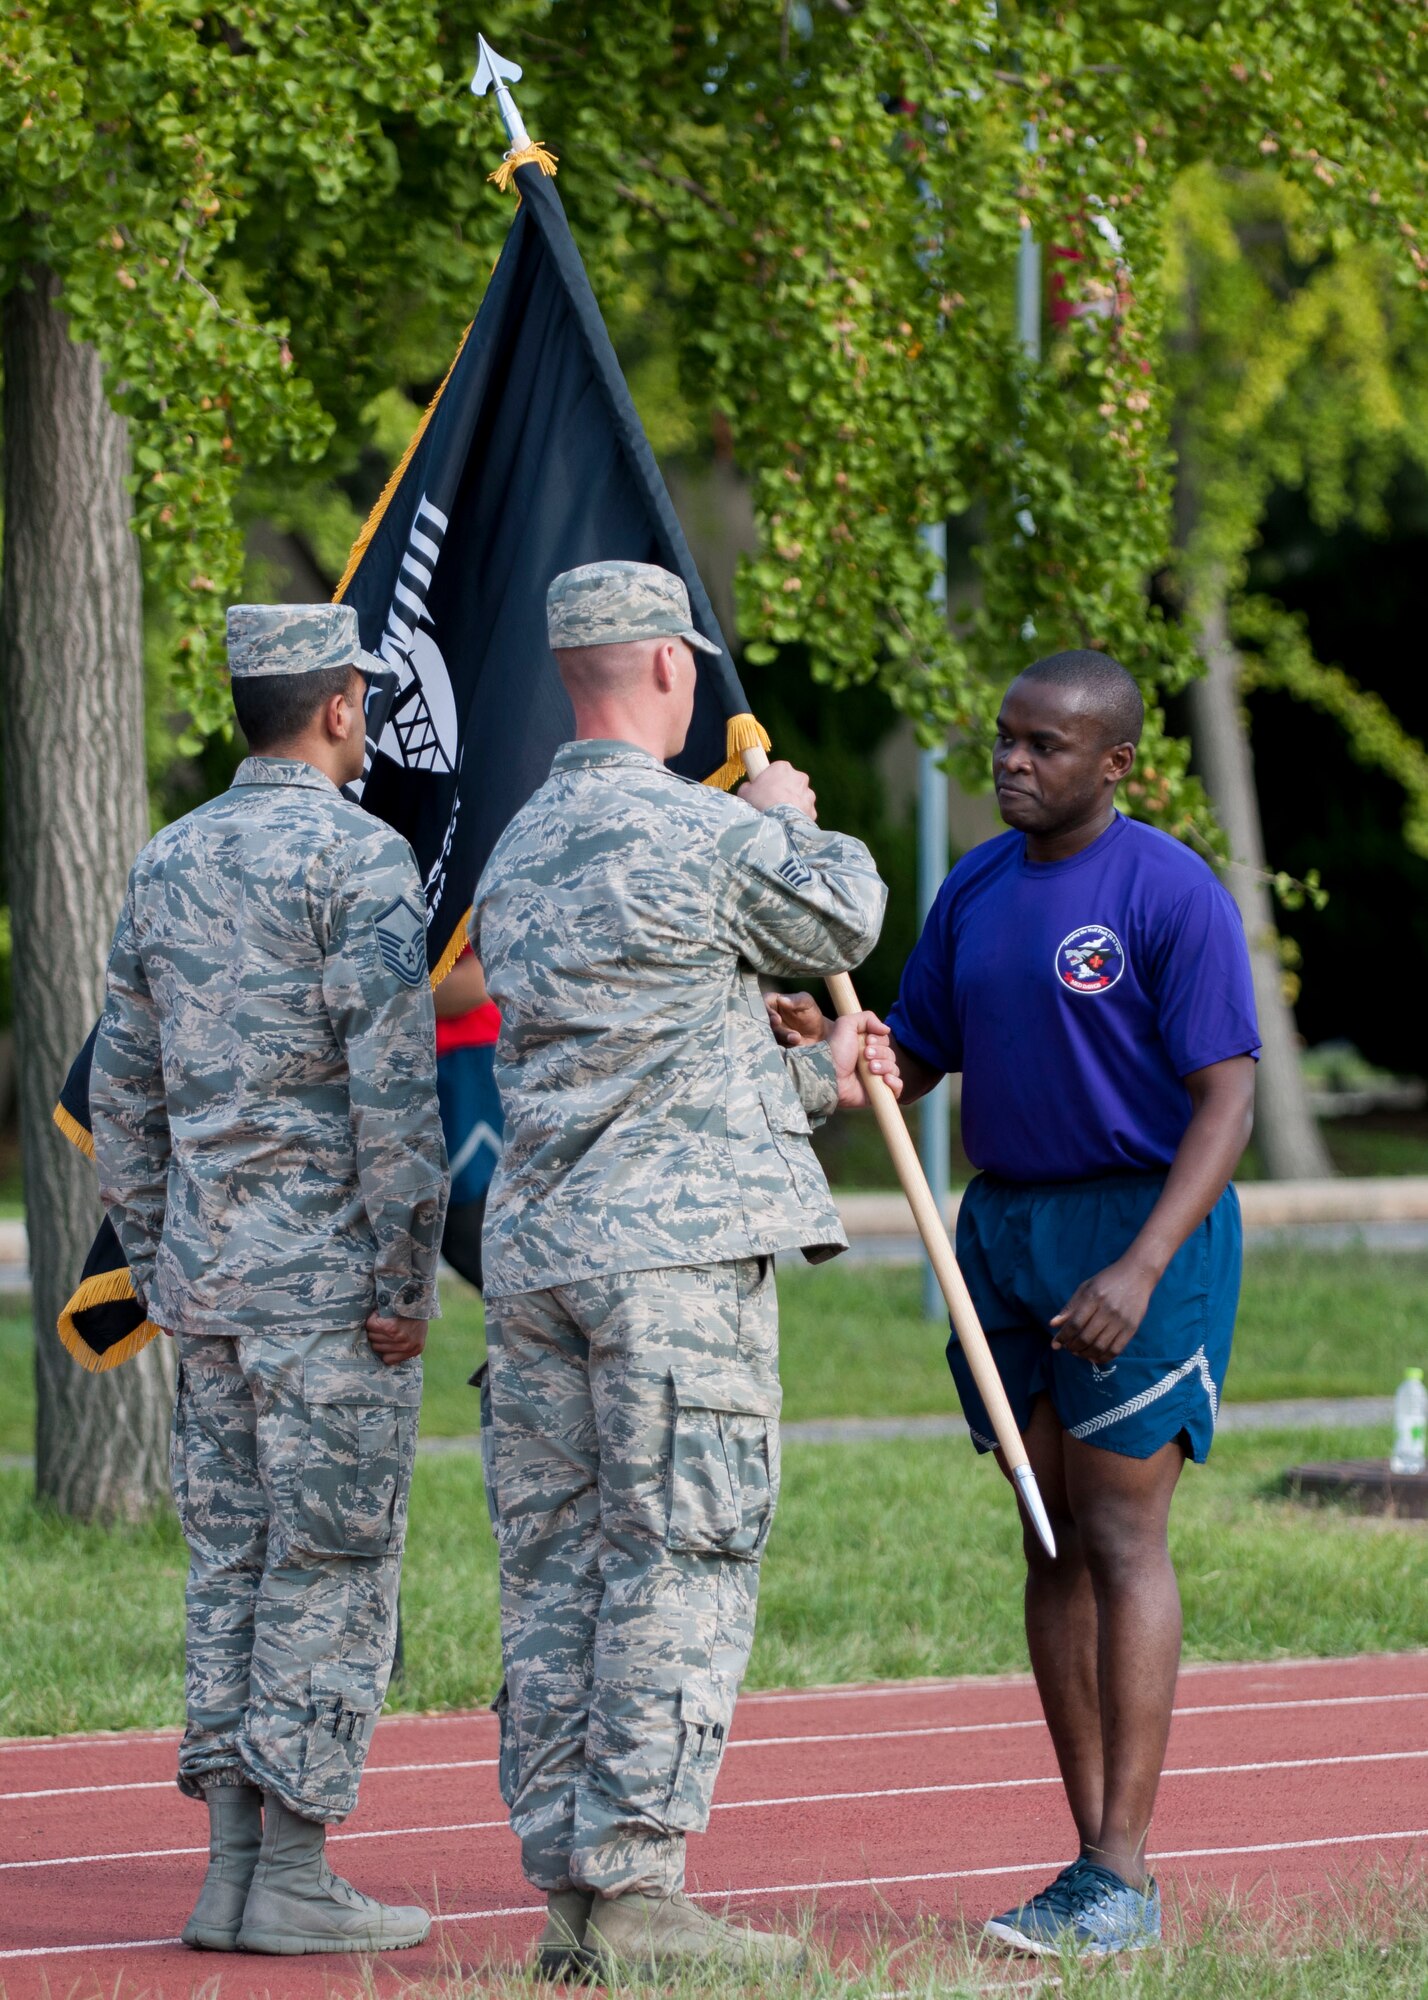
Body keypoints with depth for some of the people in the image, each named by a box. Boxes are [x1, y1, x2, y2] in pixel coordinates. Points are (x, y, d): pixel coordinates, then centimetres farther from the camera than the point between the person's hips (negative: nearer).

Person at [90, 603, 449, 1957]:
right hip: (332, 1275, -7)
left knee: (230, 1560, 10)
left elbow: (124, 1092, 15)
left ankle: (234, 1869, 10)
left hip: (206, 1273, 7)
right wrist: (405, 1283, -13)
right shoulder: (359, 857, -11)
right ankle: (292, 1881, -4)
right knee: (332, 1565, -3)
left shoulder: (167, 863, 12)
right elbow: (392, 1088, -17)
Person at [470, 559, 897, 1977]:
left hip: (534, 1248, 8)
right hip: (677, 1244, -8)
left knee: (555, 1570, 8)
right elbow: (843, 921, 9)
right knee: (677, 1569, -5)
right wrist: (793, 821, 27)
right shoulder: (704, 835, -10)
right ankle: (633, 1886, -8)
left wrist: (811, 1082, 27)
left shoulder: (516, 856, 15)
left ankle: (564, 1887, 10)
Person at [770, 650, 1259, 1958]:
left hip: (1144, 1223, -7)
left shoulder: (1172, 895, -11)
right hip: (1003, 1227, 7)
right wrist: (822, 1049, -7)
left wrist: (1139, 1268, -24)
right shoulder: (975, 891, 10)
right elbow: (914, 1062, 16)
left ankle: (1123, 1874, -10)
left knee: (1122, 1535, -10)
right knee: (1052, 1544, 7)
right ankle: (1090, 1861, 12)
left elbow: (1227, 1099, -15)